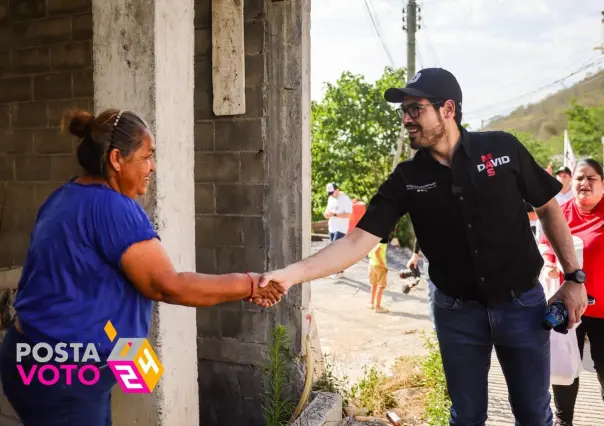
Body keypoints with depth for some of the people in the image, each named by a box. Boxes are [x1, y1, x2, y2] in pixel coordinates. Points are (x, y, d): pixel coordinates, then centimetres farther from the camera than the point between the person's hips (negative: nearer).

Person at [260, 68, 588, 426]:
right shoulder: (407, 179, -9)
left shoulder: (503, 149, -11)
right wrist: (291, 274, -29)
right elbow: (357, 241, -16)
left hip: (522, 303, 0)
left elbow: (549, 208, 1)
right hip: (457, 310, 1)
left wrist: (574, 277, -3)